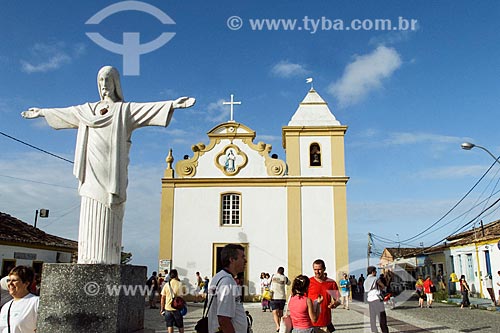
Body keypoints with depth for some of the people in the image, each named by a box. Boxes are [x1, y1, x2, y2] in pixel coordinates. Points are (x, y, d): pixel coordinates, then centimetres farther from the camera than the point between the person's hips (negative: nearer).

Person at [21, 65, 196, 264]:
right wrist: (42, 112, 45)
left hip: (111, 170, -5)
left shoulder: (124, 109, 7)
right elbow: (64, 112, 35)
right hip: (93, 169, 5)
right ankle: (89, 259, -1)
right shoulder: (89, 109, 21)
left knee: (109, 216, -10)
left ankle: (107, 259, -12)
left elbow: (150, 107, -7)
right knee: (90, 214, -1)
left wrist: (173, 104, -21)